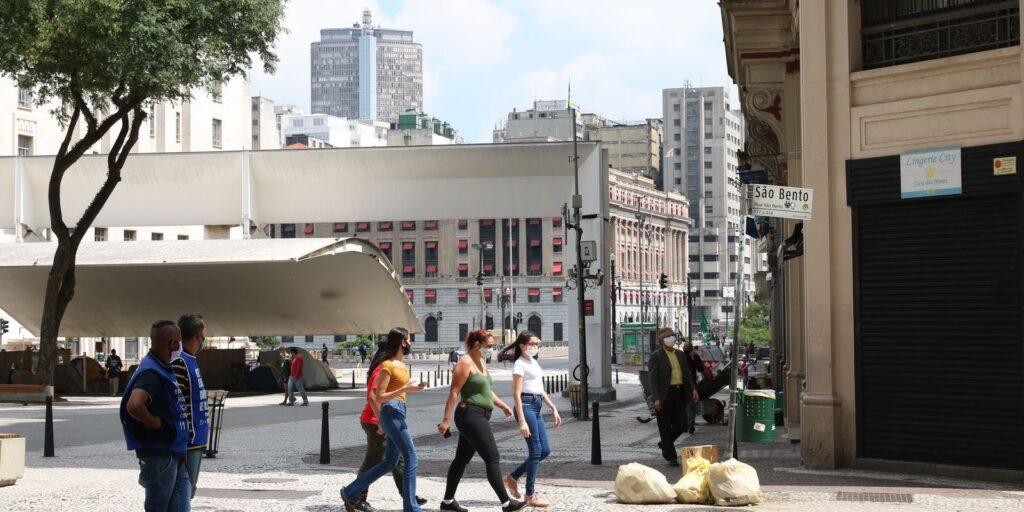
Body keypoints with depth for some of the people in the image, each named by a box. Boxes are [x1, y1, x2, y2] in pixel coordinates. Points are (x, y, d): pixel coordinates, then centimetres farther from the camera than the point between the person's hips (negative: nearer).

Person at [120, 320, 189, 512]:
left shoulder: (165, 369, 13)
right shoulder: (150, 373, -19)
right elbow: (134, 406, -36)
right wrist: (154, 422, -20)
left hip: (175, 452, 9)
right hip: (158, 452, -9)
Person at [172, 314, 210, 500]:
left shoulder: (191, 360, 14)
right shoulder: (179, 362, -17)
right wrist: (185, 436, -21)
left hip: (197, 441, 10)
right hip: (188, 442, -10)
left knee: (189, 492, 15)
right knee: (183, 493, -5)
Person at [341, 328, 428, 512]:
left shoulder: (401, 364, 15)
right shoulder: (387, 366, -12)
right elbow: (378, 397, -15)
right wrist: (405, 389, -22)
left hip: (398, 414, 10)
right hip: (392, 413, -10)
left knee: (389, 463, 13)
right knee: (412, 459, -9)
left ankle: (351, 492, 19)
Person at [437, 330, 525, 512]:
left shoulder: (481, 362, 16)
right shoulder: (466, 362, -13)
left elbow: (487, 390, 26)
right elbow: (454, 392, -17)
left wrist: (503, 406, 16)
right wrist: (446, 419, -21)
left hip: (479, 417, 10)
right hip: (470, 415, -10)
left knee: (462, 459, 13)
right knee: (492, 459, -10)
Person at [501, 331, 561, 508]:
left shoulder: (534, 362, 17)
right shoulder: (520, 364, -9)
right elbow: (517, 394, -15)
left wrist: (554, 409, 18)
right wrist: (522, 421, -22)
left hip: (537, 408, 9)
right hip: (526, 407, -9)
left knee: (545, 450, 7)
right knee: (536, 451, -6)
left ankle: (512, 477, 20)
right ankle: (530, 495, 2)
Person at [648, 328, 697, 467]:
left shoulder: (680, 355, 15)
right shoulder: (656, 356, -5)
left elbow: (687, 373, 19)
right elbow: (653, 378, -10)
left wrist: (693, 389, 3)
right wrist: (656, 398, -18)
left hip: (679, 393, 6)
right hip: (665, 395, -6)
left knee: (681, 425, 4)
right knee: (665, 427, 2)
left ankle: (665, 444, 30)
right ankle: (671, 456, 11)